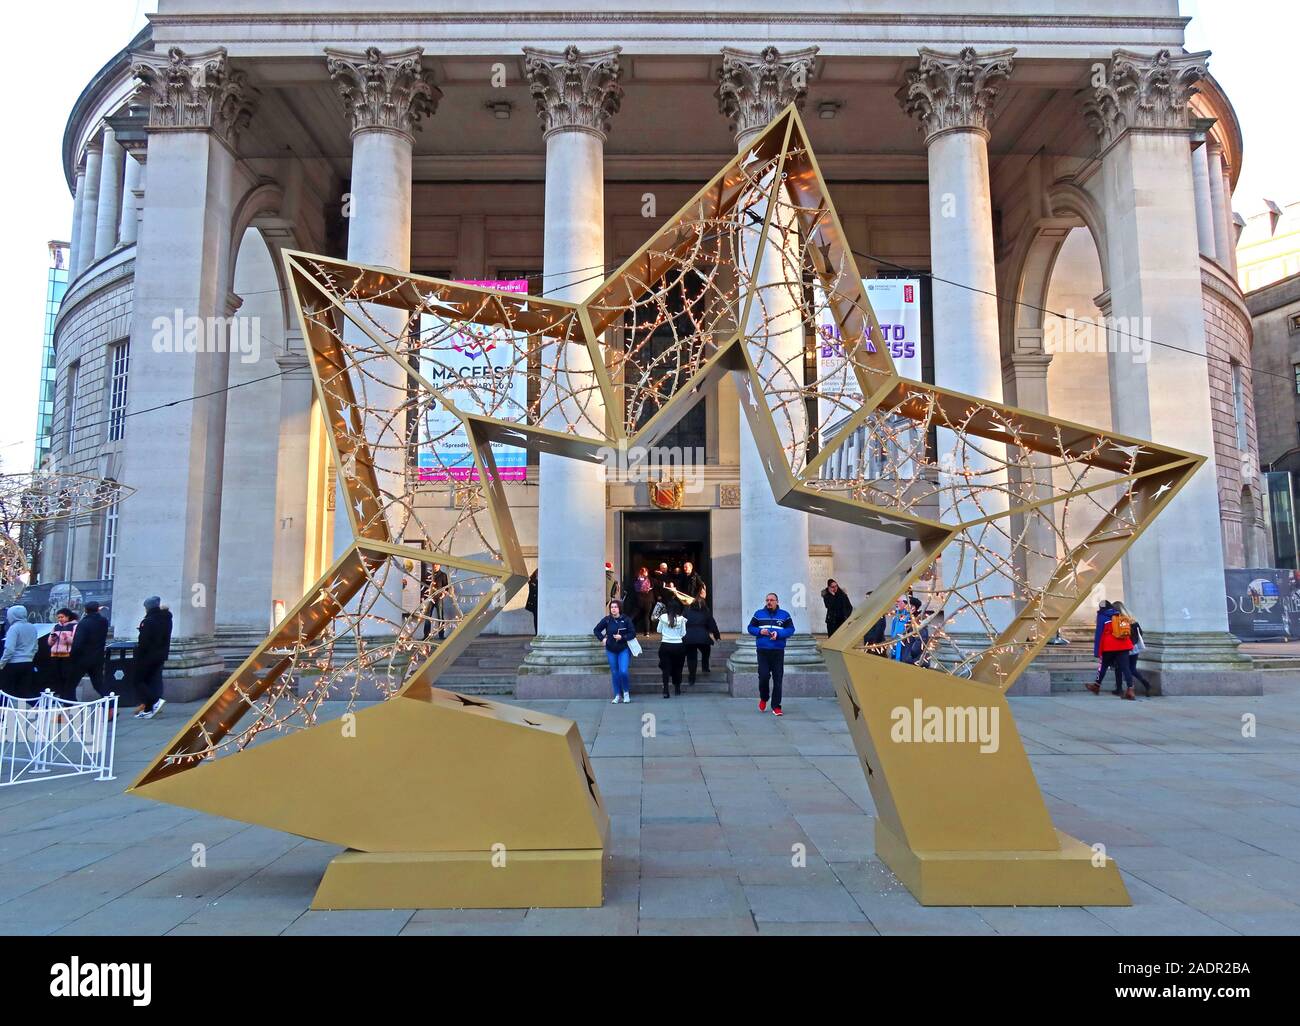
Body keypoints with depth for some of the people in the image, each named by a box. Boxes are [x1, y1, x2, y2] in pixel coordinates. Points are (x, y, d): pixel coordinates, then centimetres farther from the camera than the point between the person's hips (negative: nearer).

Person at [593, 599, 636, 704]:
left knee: (623, 671, -13)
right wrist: (602, 639, -4)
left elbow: (633, 633, -7)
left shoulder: (626, 620, -8)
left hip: (623, 649, -2)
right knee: (614, 673, 7)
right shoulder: (607, 620, -3)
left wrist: (622, 637, -19)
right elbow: (596, 630, 9)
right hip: (611, 650, 2)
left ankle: (626, 692, 10)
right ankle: (617, 695, 18)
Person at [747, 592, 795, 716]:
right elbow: (750, 627, 9)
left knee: (778, 679, 0)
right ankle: (763, 698, 22)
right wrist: (759, 631, -10)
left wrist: (778, 634, -16)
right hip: (762, 651, 0)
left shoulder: (784, 615, 6)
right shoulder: (759, 614, 8)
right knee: (763, 676, -7)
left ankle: (776, 706, 8)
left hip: (778, 651, 0)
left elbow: (791, 629, -1)